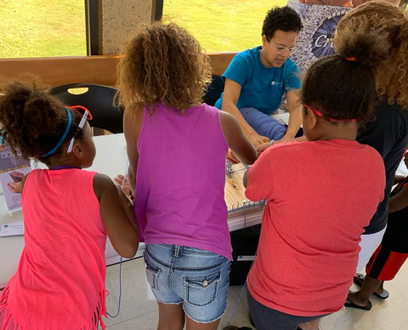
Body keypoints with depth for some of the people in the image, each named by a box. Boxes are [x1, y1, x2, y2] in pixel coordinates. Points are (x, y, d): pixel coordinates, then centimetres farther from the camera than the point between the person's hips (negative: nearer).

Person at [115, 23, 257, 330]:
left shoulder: (136, 117, -10)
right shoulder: (222, 122, -7)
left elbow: (135, 178, 3)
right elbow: (253, 160, 14)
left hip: (158, 251, 1)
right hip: (207, 257, -1)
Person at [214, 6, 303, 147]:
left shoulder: (290, 69, -9)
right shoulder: (243, 61, -21)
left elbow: (296, 106, -23)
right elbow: (227, 104, -32)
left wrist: (288, 137, -46)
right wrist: (252, 135, -49)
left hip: (263, 123, 3)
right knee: (248, 112, -35)